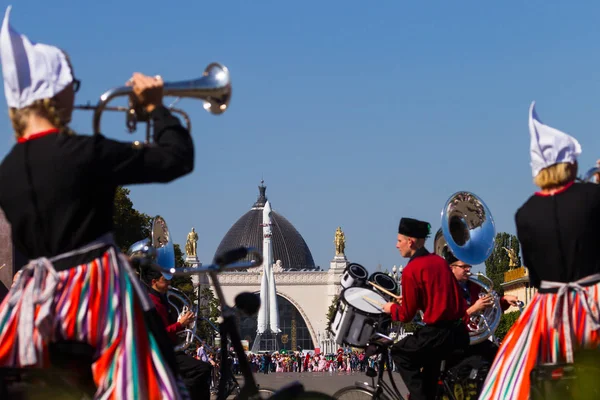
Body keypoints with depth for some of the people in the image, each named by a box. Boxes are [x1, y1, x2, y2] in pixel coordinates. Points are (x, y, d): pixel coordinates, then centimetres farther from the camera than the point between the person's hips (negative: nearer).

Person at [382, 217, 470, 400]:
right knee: (429, 359, 31)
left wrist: (392, 308, 15)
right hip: (460, 332, 8)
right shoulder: (439, 261, 12)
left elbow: (407, 315, -6)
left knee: (399, 352, 15)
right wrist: (410, 300, 29)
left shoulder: (411, 270, -11)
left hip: (437, 333, -8)